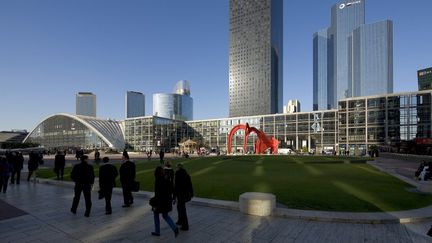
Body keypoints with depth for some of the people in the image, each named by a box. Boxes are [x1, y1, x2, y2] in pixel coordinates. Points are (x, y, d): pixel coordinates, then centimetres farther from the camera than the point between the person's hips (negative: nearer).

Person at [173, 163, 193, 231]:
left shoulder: (178, 175, -18)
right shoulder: (187, 174, 4)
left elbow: (176, 186, -21)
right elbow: (190, 185, 9)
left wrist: (174, 197, -16)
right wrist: (191, 194, 18)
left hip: (181, 194, -8)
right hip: (186, 194, 8)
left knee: (182, 210, 3)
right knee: (179, 207, 26)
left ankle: (185, 226, 11)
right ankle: (180, 221, 40)